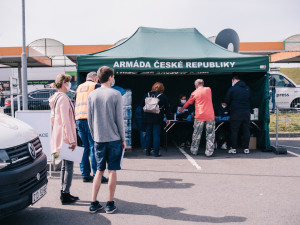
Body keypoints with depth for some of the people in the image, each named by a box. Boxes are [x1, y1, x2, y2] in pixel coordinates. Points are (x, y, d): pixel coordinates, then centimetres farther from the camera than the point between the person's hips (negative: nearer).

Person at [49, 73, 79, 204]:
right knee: (69, 165, -3)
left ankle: (64, 193, 23)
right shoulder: (63, 98, -16)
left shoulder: (55, 98, 14)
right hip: (66, 136, -10)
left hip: (59, 135, 10)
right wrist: (72, 139, -20)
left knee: (65, 165, 16)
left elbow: (53, 118, 20)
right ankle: (65, 195, 2)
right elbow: (66, 121, -21)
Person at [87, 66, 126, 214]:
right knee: (112, 171, 5)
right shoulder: (115, 94, -7)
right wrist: (123, 139, 2)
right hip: (114, 139, -4)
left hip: (98, 139, 4)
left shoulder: (92, 95, 5)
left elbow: (89, 119, 8)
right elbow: (119, 119, -6)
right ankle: (110, 204, 13)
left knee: (99, 171, 13)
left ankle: (94, 204, 16)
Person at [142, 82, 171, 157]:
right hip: (158, 119, -2)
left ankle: (148, 151, 16)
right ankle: (156, 152, 0)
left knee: (148, 134, 10)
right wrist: (168, 118, 9)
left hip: (147, 118, 3)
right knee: (156, 135, 1)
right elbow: (167, 108, 1)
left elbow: (142, 106, 11)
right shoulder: (163, 96, -2)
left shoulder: (147, 95, 5)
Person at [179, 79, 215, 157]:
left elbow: (189, 102, 16)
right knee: (210, 134, 5)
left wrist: (182, 109, 32)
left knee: (196, 134, 10)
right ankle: (209, 152, 3)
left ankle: (194, 151, 18)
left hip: (199, 116, -1)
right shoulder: (208, 89, 7)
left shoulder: (195, 93, 2)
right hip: (210, 116, 1)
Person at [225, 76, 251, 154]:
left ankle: (234, 148, 5)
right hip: (246, 112, 4)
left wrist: (230, 106, 20)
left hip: (236, 112, -4)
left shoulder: (232, 88, -5)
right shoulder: (247, 88, 9)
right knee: (246, 131, 8)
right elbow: (249, 99, 17)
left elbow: (227, 100, 1)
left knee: (234, 131, 3)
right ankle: (246, 148, 11)